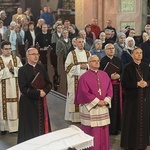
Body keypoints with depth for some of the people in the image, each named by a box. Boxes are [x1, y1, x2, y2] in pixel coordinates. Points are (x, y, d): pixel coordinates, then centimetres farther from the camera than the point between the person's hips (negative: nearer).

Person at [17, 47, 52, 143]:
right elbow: (23, 89, -16)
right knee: (30, 126, 2)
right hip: (28, 101, -4)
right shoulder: (22, 70, -10)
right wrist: (38, 93, -20)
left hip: (41, 101, 5)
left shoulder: (41, 68, 5)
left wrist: (44, 91, -15)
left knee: (42, 123, 10)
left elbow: (49, 84, 5)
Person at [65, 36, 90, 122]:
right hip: (75, 79, -3)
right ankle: (74, 116, 5)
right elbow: (67, 66, -7)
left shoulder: (87, 53, 10)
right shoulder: (71, 53, -1)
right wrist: (79, 66, -14)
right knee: (75, 96, -2)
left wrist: (87, 66, -9)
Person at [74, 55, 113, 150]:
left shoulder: (104, 75, 9)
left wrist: (106, 100, -9)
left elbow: (109, 89, 6)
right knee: (92, 132, 0)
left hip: (103, 108, 5)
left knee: (103, 131, 10)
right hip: (90, 107, -5)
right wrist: (97, 101, -16)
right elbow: (85, 93, -14)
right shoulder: (84, 77, -8)